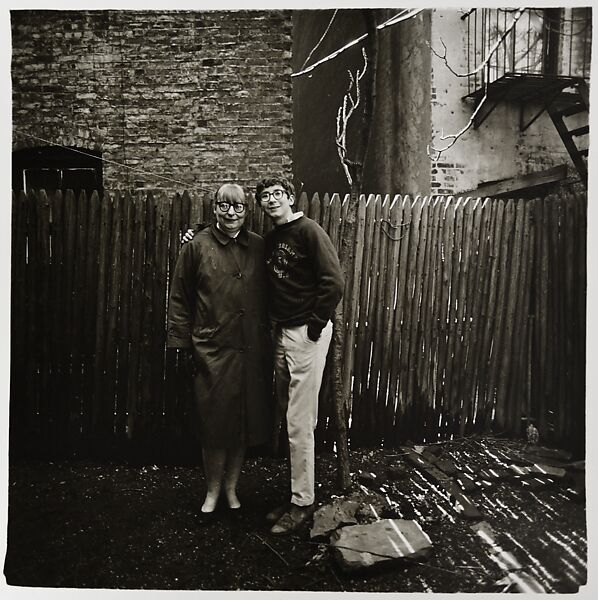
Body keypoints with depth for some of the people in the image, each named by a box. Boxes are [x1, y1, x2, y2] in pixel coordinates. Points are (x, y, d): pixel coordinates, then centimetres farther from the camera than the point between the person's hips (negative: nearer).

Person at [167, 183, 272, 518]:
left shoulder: (259, 247, 7)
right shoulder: (197, 246, 0)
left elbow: (268, 296, 11)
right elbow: (180, 298, 2)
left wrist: (268, 337, 8)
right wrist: (182, 341, -1)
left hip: (252, 351, 3)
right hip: (212, 351, -2)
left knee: (245, 422, 11)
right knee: (215, 424, 5)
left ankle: (231, 487, 32)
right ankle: (213, 490, 28)